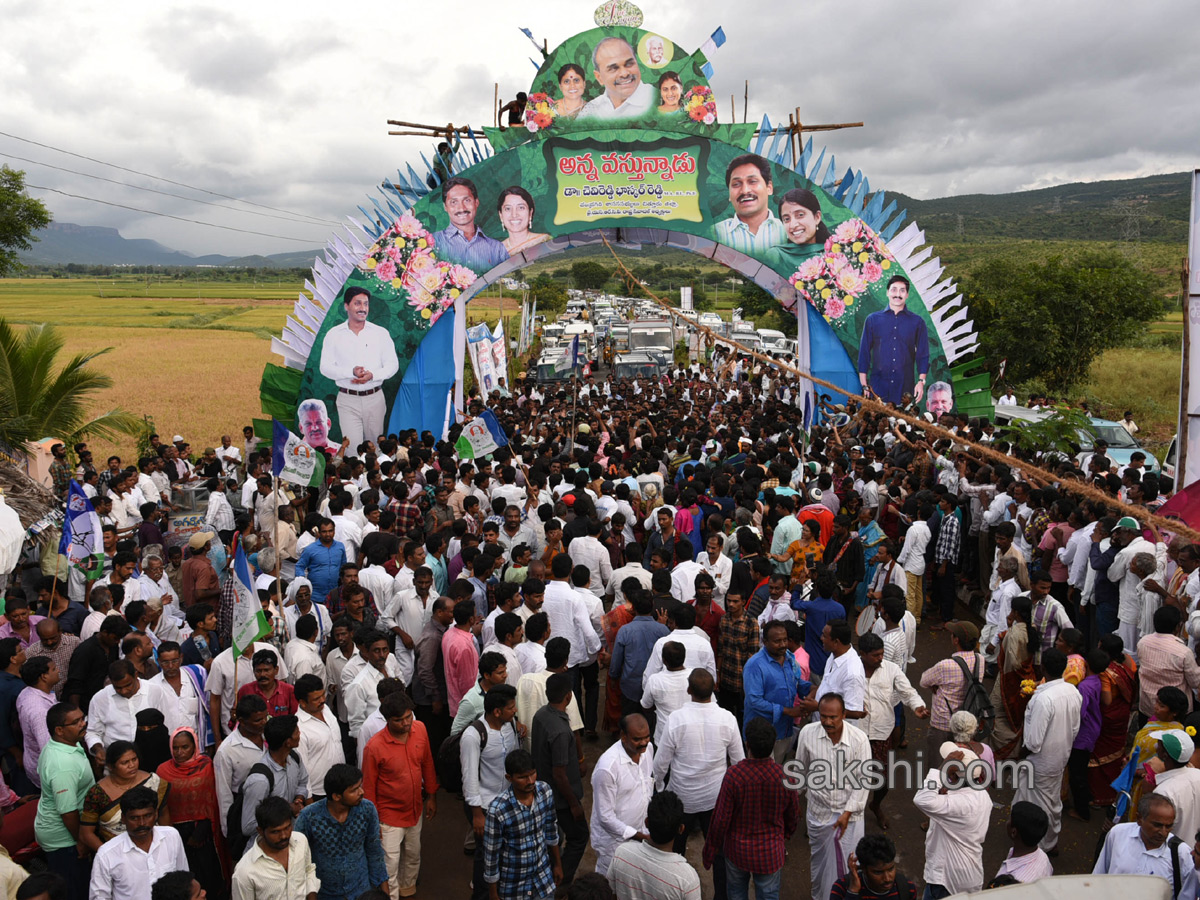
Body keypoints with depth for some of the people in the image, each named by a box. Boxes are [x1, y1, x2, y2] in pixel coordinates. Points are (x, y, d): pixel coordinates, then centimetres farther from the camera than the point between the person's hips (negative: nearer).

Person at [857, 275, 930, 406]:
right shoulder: (873, 319, 8)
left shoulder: (917, 322, 9)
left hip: (905, 388, 1)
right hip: (878, 387, 0)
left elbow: (923, 355, 8)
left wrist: (921, 381, -2)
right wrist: (864, 384, 1)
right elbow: (864, 352, 8)